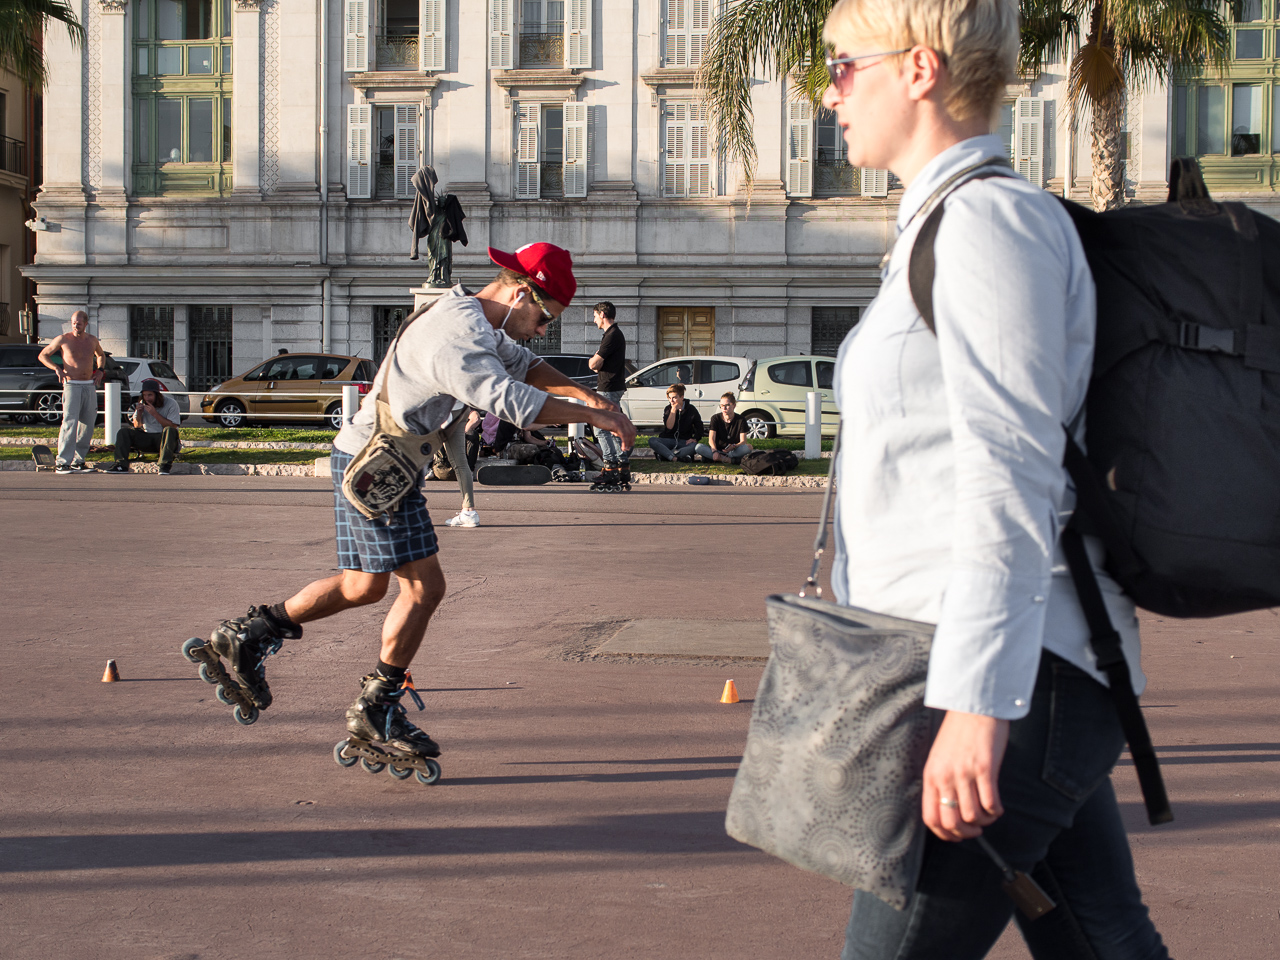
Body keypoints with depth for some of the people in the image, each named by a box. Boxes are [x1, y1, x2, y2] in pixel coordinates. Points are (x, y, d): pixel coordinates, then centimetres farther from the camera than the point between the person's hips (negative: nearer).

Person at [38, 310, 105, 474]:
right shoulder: (63, 339, -1)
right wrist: (57, 369, -7)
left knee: (88, 424, 4)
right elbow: (43, 355, 8)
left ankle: (78, 460, 13)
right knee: (70, 422, -16)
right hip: (72, 385, -5)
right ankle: (62, 462, -19)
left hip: (89, 386, 5)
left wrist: (99, 370, 14)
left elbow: (101, 355, 32)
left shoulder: (92, 340, 12)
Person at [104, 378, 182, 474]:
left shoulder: (171, 403, -8)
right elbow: (137, 426, 11)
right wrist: (139, 413, -9)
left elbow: (172, 427, -19)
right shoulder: (142, 404, 8)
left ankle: (164, 467, -45)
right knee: (124, 432, -12)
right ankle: (121, 465, -21)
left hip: (163, 439, -5)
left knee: (169, 430, -38)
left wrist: (155, 414, -23)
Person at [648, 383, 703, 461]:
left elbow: (699, 427, 6)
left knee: (695, 446, -37)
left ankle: (663, 455, -43)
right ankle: (675, 458, -45)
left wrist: (695, 438, -12)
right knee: (652, 440, -28)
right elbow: (669, 427, -9)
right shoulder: (668, 409, 4)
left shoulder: (691, 409, 2)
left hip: (684, 442, -2)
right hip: (669, 440, 2)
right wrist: (673, 410, -13)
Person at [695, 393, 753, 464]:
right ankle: (729, 460, -36)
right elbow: (711, 439, -11)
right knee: (699, 447, -29)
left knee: (749, 447, -32)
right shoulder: (715, 418, 1)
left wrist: (734, 446, -35)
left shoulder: (741, 420, -1)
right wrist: (714, 451, -32)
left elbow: (743, 441, -11)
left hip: (734, 450, -1)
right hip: (718, 449, 1)